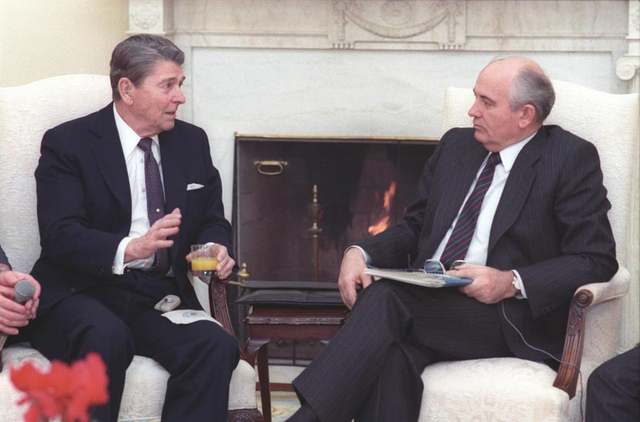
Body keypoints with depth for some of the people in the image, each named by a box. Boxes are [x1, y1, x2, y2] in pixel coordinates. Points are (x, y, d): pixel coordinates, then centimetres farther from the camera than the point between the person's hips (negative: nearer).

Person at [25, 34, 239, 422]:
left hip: (162, 301, 4)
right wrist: (129, 249, -30)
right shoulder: (68, 143, -1)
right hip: (83, 294, -4)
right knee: (105, 337, -38)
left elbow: (214, 221, 22)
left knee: (217, 347, -27)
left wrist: (215, 248, -4)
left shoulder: (192, 142, 16)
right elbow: (59, 235, -12)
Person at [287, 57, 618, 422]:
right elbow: (415, 227, 24)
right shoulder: (455, 144, 20)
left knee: (385, 299, -31)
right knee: (392, 354, -33)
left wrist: (513, 283, -17)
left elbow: (597, 260, -4)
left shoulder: (571, 158, 1)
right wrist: (361, 253, 2)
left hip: (507, 317, -5)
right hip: (428, 303, 5)